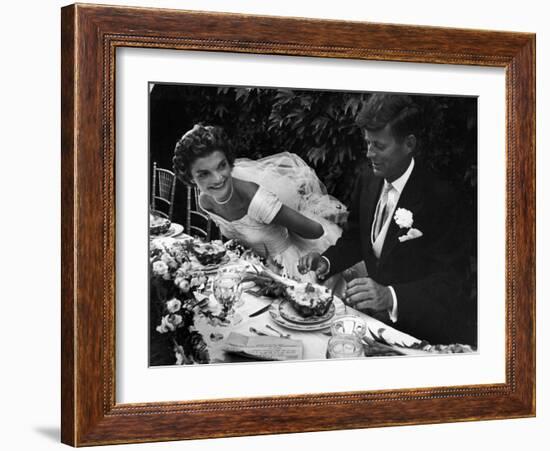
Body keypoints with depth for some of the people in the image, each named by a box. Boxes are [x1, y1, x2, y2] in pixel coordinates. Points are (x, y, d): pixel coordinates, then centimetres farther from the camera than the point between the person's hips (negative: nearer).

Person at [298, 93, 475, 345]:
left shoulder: (438, 198, -18)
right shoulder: (368, 179, 4)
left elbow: (445, 283, -23)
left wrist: (390, 296, -38)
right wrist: (326, 262, -1)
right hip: (377, 316, 8)